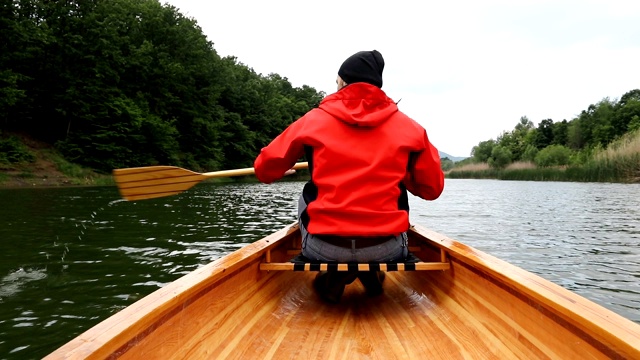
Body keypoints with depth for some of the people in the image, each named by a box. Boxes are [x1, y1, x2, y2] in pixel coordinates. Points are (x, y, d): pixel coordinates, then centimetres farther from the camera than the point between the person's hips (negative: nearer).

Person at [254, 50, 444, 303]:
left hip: (324, 248, -1)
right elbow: (433, 189, 10)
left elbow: (264, 171, 7)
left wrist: (287, 168, 32)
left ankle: (333, 278, 16)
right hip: (385, 249, 1)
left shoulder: (313, 120, 0)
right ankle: (372, 274, 21)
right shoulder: (408, 127, 3)